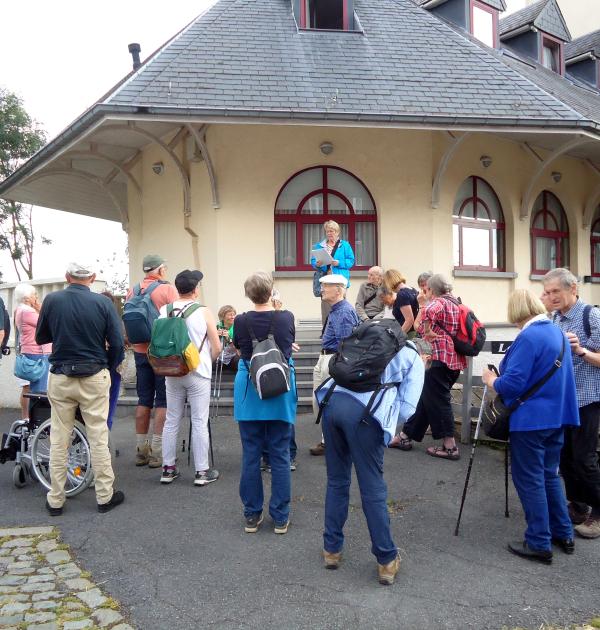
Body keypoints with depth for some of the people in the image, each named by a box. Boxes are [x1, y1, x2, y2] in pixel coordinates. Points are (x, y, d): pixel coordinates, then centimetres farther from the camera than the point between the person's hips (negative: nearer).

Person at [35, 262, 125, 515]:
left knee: (58, 440, 10)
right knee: (98, 437, 7)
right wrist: (108, 368, 10)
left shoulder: (51, 300, -4)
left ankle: (55, 500, 19)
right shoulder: (102, 302, -8)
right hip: (94, 378, -1)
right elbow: (117, 343, -7)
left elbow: (40, 338, 9)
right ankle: (105, 496, 15)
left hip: (59, 378, 2)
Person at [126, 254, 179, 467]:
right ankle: (157, 452, 1)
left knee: (144, 400, 12)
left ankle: (141, 450, 17)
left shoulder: (132, 291, 5)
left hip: (141, 351, 5)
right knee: (163, 401, 1)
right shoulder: (168, 289, -10)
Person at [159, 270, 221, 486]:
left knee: (171, 421, 12)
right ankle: (202, 471, 8)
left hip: (172, 373, 4)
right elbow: (217, 347, -6)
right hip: (198, 374, -4)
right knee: (199, 423, 2)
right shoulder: (203, 312, -9)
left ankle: (168, 468, 19)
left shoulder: (163, 311, -1)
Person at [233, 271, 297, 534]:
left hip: (249, 393, 0)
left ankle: (252, 516, 18)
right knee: (280, 455, 7)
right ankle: (280, 517, 14)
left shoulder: (241, 321, -8)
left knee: (250, 455, 9)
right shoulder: (286, 318, -7)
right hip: (280, 393, 0)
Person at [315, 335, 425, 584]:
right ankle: (387, 560, 21)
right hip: (364, 411, -4)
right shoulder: (414, 359, 18)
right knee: (373, 490, 8)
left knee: (337, 481, 20)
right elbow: (406, 410, 10)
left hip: (332, 398, 4)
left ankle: (332, 548, 31)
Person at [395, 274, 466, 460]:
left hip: (442, 358, -10)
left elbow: (430, 312, -33)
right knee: (426, 396, 15)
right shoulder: (454, 304, 19)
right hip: (455, 359, 10)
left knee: (438, 400, -2)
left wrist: (428, 332, -19)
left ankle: (450, 447, 3)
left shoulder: (438, 302, -8)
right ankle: (406, 435, 24)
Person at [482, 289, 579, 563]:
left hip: (531, 420, -9)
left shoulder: (528, 338, -20)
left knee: (529, 480, 3)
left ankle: (539, 543, 11)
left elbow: (512, 384, -23)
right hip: (557, 416, 9)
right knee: (549, 475, 20)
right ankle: (563, 534, 29)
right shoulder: (558, 333, 9)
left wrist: (491, 380, -3)